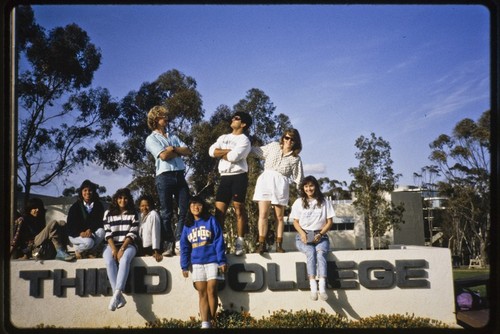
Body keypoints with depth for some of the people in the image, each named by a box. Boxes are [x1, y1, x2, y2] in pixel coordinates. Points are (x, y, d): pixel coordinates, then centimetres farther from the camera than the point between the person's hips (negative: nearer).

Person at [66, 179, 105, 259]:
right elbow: (70, 225, -9)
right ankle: (78, 249, -1)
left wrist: (90, 230, -28)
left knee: (101, 231, -31)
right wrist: (80, 233, -28)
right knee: (88, 242, -35)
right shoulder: (75, 207, -6)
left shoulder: (99, 206, -2)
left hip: (91, 233, 3)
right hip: (76, 235, -2)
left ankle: (91, 251, -12)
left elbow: (100, 222, -8)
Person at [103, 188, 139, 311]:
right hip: (112, 245, 1)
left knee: (124, 259, -35)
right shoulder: (108, 213, 10)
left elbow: (132, 234, -2)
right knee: (109, 261, -32)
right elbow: (108, 234, 1)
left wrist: (122, 248, -16)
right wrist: (114, 249, -13)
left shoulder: (133, 214, 8)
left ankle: (117, 294, -45)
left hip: (128, 245, -1)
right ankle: (119, 296, -36)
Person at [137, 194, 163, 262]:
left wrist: (156, 251, -23)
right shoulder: (142, 215, 11)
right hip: (143, 249, 7)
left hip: (151, 248, -7)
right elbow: (140, 233, 9)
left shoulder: (153, 215, -12)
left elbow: (155, 233, -18)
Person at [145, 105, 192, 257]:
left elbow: (188, 151, 11)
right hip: (165, 176, -5)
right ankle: (168, 245, 1)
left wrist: (173, 149, -4)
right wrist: (179, 152, 3)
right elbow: (164, 155, -11)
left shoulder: (173, 137, 23)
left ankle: (179, 243, 2)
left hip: (180, 175, 5)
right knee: (166, 213, -2)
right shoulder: (152, 139, 5)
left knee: (185, 210, -2)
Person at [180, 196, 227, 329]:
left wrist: (222, 261, -10)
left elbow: (219, 242, -3)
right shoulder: (187, 225, 12)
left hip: (212, 261, -3)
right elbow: (184, 247, 10)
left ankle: (211, 321, 3)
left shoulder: (211, 220, 2)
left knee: (211, 291, -6)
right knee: (202, 293, 0)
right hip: (196, 263, 3)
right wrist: (184, 266, 3)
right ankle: (205, 324, -4)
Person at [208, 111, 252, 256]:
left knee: (239, 208, -6)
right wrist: (228, 151, -6)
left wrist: (221, 153, 1)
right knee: (219, 209, -1)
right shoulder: (223, 137, 20)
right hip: (225, 177, 6)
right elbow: (212, 151, 4)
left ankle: (240, 242, -5)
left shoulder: (244, 140, 0)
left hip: (239, 176, -5)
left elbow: (233, 157, -16)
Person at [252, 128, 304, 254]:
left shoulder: (296, 158, 9)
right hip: (265, 180, 0)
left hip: (281, 184, 0)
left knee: (280, 216, 5)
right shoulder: (274, 146, 12)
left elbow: (298, 178, 9)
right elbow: (256, 151, 20)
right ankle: (262, 244, -8)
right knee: (263, 214, -8)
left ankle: (279, 245, 11)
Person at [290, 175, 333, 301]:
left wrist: (320, 234, -10)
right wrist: (302, 233, -10)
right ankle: (313, 287, -43)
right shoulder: (299, 202, 12)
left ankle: (322, 287, -46)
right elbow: (295, 221, 11)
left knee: (320, 252, -32)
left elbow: (329, 221, 8)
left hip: (320, 236, 0)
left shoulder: (324, 202, 10)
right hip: (303, 236, 0)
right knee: (311, 252, -32)